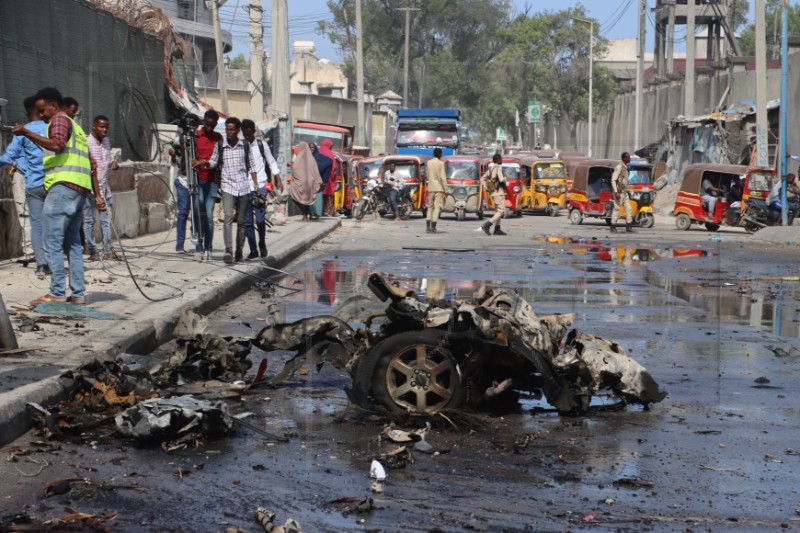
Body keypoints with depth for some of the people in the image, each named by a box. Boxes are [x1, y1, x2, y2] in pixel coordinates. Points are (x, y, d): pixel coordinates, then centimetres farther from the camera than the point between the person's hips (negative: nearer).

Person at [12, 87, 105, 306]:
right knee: (72, 243, 10)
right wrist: (98, 195, 24)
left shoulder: (60, 120, 1)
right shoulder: (76, 128, 28)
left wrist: (27, 133, -25)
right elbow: (92, 165, 25)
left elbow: (57, 144, -20)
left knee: (53, 241, -10)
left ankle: (57, 293, -14)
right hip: (80, 189, 10)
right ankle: (78, 294, 8)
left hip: (63, 187, -10)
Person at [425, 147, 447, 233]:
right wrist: (446, 190, -6)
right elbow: (443, 178, -9)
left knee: (430, 207, 12)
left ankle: (428, 227, 5)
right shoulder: (440, 163, -7)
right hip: (439, 188, -4)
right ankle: (433, 227, -11)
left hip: (430, 187, 5)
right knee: (437, 207, -3)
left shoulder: (428, 163, 7)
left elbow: (427, 175, 10)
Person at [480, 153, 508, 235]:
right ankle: (487, 225, -18)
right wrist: (505, 178, -7)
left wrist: (486, 188, 10)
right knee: (501, 211, -6)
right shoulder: (498, 168, -15)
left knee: (498, 211, 16)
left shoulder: (491, 169, 10)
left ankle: (497, 229, 16)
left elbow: (482, 179, 13)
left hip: (493, 193, 9)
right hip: (499, 192, -9)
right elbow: (501, 179, -28)